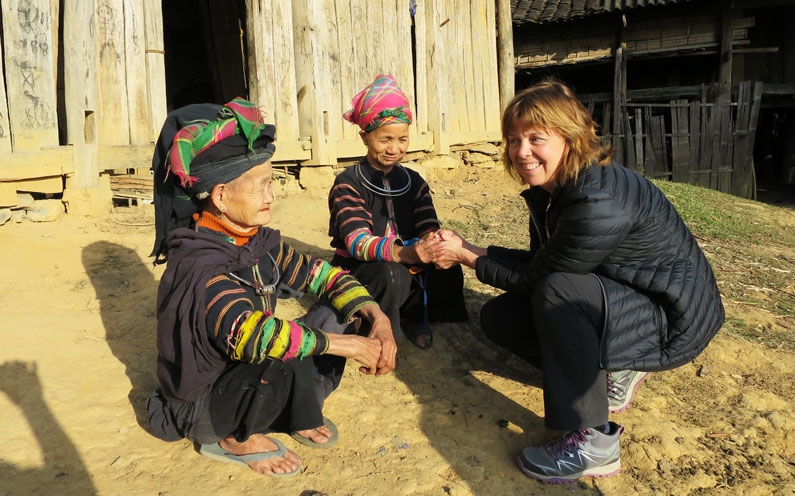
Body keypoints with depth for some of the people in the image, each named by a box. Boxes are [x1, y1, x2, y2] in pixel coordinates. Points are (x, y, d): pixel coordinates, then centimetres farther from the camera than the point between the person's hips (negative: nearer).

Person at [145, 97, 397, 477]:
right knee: (287, 354, -34)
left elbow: (322, 275, -3)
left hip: (247, 376, 7)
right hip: (197, 407, -7)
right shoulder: (198, 265, -30)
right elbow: (249, 336, -45)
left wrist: (377, 318, -20)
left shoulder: (259, 241, -6)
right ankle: (235, 439, -6)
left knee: (336, 312, -5)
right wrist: (350, 346, -38)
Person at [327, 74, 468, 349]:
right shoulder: (348, 184, -12)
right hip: (358, 270, -5)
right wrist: (404, 253, -45)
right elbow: (357, 242, -26)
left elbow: (428, 228, -6)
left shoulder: (413, 181, 5)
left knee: (447, 270, -23)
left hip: (407, 264, 5)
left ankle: (412, 316, 4)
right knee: (391, 274, -37)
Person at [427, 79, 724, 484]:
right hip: (617, 300, 9)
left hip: (675, 319, -9)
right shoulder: (548, 190, -3)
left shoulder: (600, 203, -31)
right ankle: (611, 373, 9)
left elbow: (535, 278, -23)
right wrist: (467, 248, -4)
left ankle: (593, 442, -21)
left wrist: (466, 259, -13)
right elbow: (538, 262, 5)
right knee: (498, 318, 0)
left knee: (557, 291, -36)